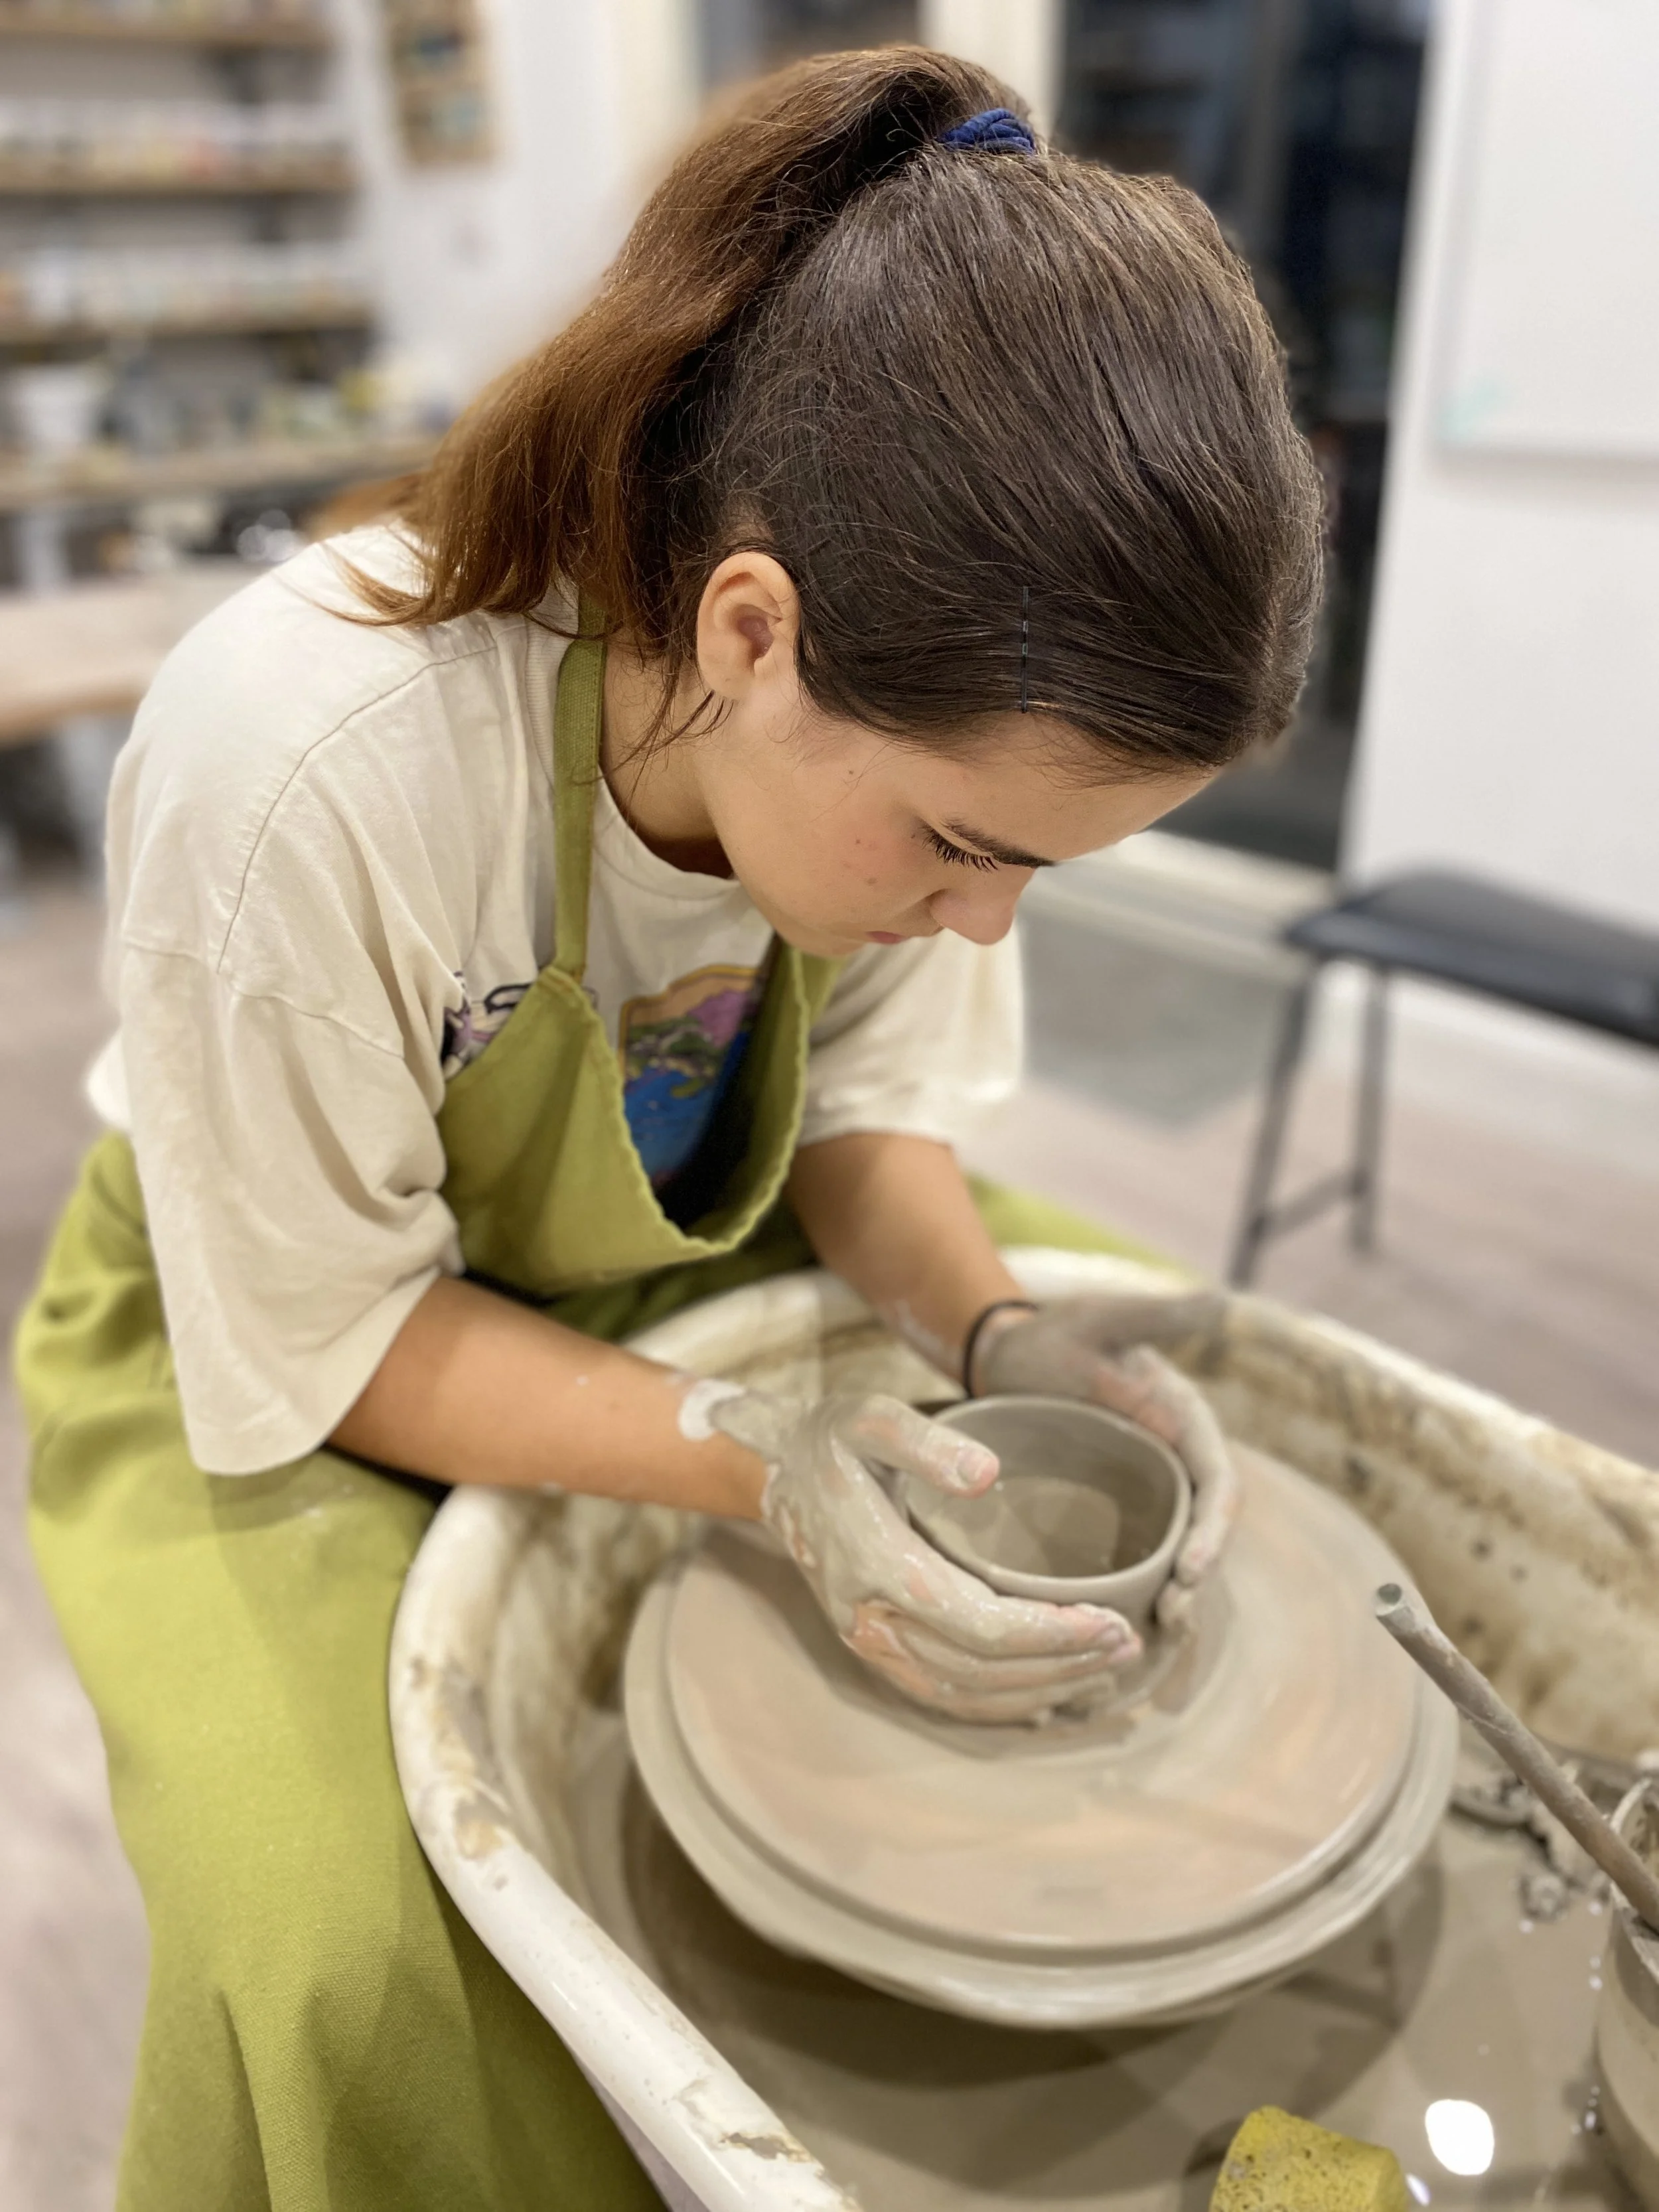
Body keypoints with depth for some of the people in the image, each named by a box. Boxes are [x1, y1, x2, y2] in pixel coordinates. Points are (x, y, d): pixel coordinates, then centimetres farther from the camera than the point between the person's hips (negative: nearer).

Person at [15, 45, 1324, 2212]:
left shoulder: (922, 721, -19)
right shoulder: (300, 770, -35)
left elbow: (869, 1104, -5)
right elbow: (332, 1346, -23)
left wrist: (999, 1333, -23)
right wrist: (761, 1464, -32)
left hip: (675, 1254, 5)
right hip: (269, 1337, -4)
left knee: (1161, 1412, -1)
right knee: (346, 1959, -27)